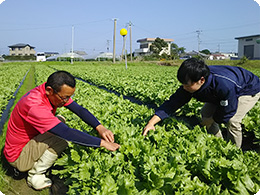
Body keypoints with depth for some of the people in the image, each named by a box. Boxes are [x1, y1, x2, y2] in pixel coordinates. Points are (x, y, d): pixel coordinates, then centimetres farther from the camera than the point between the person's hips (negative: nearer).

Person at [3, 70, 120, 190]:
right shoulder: (35, 105, -36)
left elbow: (79, 110, -11)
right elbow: (67, 133, -38)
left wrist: (99, 127, -26)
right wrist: (102, 142, -34)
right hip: (18, 155, -9)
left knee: (60, 120, 6)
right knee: (62, 135, -24)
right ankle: (35, 175, -6)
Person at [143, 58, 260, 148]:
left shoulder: (224, 85, -46)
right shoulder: (190, 84, -26)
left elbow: (227, 113, -32)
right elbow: (173, 102, -26)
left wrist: (204, 123, -21)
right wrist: (151, 122, -35)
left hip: (249, 90, -7)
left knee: (232, 120, -24)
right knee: (206, 112, -1)